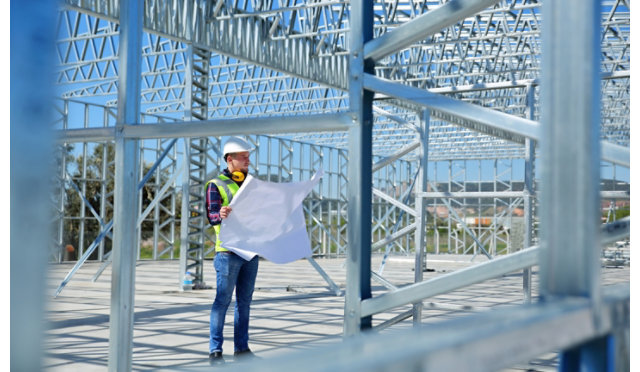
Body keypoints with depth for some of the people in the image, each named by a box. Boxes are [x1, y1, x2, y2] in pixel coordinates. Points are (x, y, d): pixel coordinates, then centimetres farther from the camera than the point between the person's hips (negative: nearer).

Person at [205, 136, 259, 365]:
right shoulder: (216, 185, -1)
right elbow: (211, 216, -12)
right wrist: (221, 215, -35)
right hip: (228, 250, -6)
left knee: (244, 301, 9)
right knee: (223, 300, -4)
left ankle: (241, 347, 15)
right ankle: (215, 350, 1)